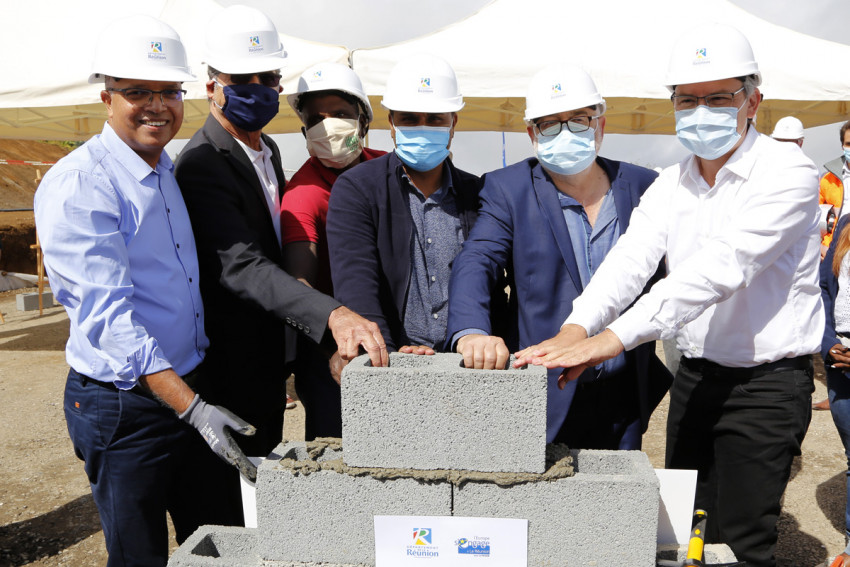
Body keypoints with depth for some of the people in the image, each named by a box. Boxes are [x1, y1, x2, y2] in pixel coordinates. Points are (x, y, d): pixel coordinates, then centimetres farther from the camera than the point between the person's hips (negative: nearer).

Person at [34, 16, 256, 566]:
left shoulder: (170, 171, 9)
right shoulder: (77, 186, -16)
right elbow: (109, 316, -22)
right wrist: (192, 409, -26)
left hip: (191, 390, 7)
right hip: (123, 405, -7)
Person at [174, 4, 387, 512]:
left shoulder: (267, 149, 8)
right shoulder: (203, 164, -21)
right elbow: (241, 265, -35)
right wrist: (332, 315, -49)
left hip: (271, 356, 9)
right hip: (234, 367, -9)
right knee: (240, 482, 8)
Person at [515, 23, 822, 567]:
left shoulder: (787, 171, -14)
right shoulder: (671, 184, 4)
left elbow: (720, 267, -28)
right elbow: (630, 259, -10)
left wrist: (613, 338, -37)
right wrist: (576, 328, -29)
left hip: (766, 382, -5)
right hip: (695, 374, 6)